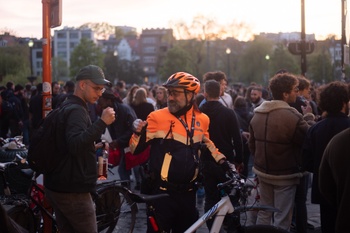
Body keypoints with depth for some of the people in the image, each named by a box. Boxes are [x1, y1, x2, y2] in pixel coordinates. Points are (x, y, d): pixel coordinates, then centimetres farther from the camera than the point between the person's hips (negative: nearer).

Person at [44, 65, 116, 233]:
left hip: (58, 186, 10)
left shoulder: (67, 107, 17)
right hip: (72, 190, -10)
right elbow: (75, 145, -32)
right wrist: (102, 122, -32)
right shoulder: (76, 111, -16)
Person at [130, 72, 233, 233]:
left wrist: (222, 161, 13)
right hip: (162, 192, -4)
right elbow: (136, 149, -5)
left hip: (187, 192, 4)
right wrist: (138, 133, -24)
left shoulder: (202, 119, 4)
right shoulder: (157, 117, -7)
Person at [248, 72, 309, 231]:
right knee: (282, 219, 2)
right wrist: (308, 121, 2)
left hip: (263, 172, 7)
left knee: (264, 214, 17)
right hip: (285, 175, -7)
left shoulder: (257, 114, 5)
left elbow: (252, 144, 13)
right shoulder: (292, 116, -21)